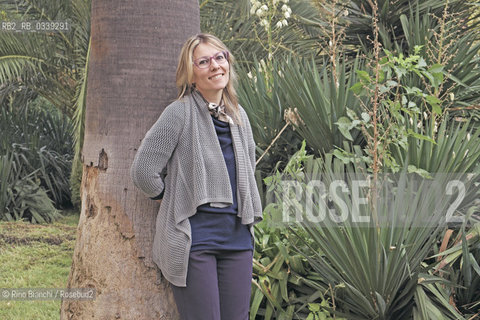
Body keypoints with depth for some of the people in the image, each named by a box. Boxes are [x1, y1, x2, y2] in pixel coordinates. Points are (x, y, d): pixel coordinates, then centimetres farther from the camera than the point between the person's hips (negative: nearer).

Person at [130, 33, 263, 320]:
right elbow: (143, 171, -10)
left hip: (237, 236, 6)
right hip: (194, 239, -6)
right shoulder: (179, 114, -9)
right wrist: (172, 199, 3)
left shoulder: (239, 115, 12)